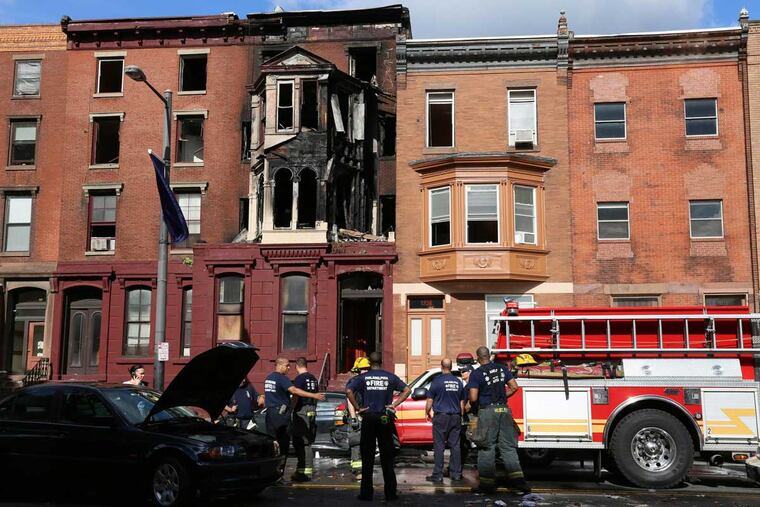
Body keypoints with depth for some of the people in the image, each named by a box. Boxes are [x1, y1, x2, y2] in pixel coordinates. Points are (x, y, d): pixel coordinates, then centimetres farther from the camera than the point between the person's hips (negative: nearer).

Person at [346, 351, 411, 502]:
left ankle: (366, 493, 6)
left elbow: (348, 391, -13)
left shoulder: (363, 377, -1)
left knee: (367, 457, 5)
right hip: (385, 419, 1)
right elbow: (407, 390, -2)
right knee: (387, 457, 7)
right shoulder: (390, 377, 3)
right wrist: (394, 404, -2)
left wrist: (357, 408, -7)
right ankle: (390, 493, 8)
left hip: (368, 418, -1)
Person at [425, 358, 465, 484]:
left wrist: (427, 413, 11)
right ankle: (456, 474, 12)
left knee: (439, 446, -2)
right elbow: (462, 403, 14)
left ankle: (438, 475, -3)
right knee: (455, 446, 9)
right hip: (456, 417, 4)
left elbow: (430, 401, -4)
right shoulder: (458, 382, 7)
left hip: (441, 417, -4)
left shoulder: (437, 381, -7)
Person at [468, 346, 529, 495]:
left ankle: (487, 483, 6)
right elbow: (514, 387, 7)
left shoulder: (476, 374, -8)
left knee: (487, 448, 4)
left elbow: (473, 398, -12)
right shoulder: (502, 369, 7)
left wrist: (471, 401, 10)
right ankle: (517, 480, -1)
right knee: (508, 447, 7)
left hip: (487, 411, -4)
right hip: (504, 410, 4)